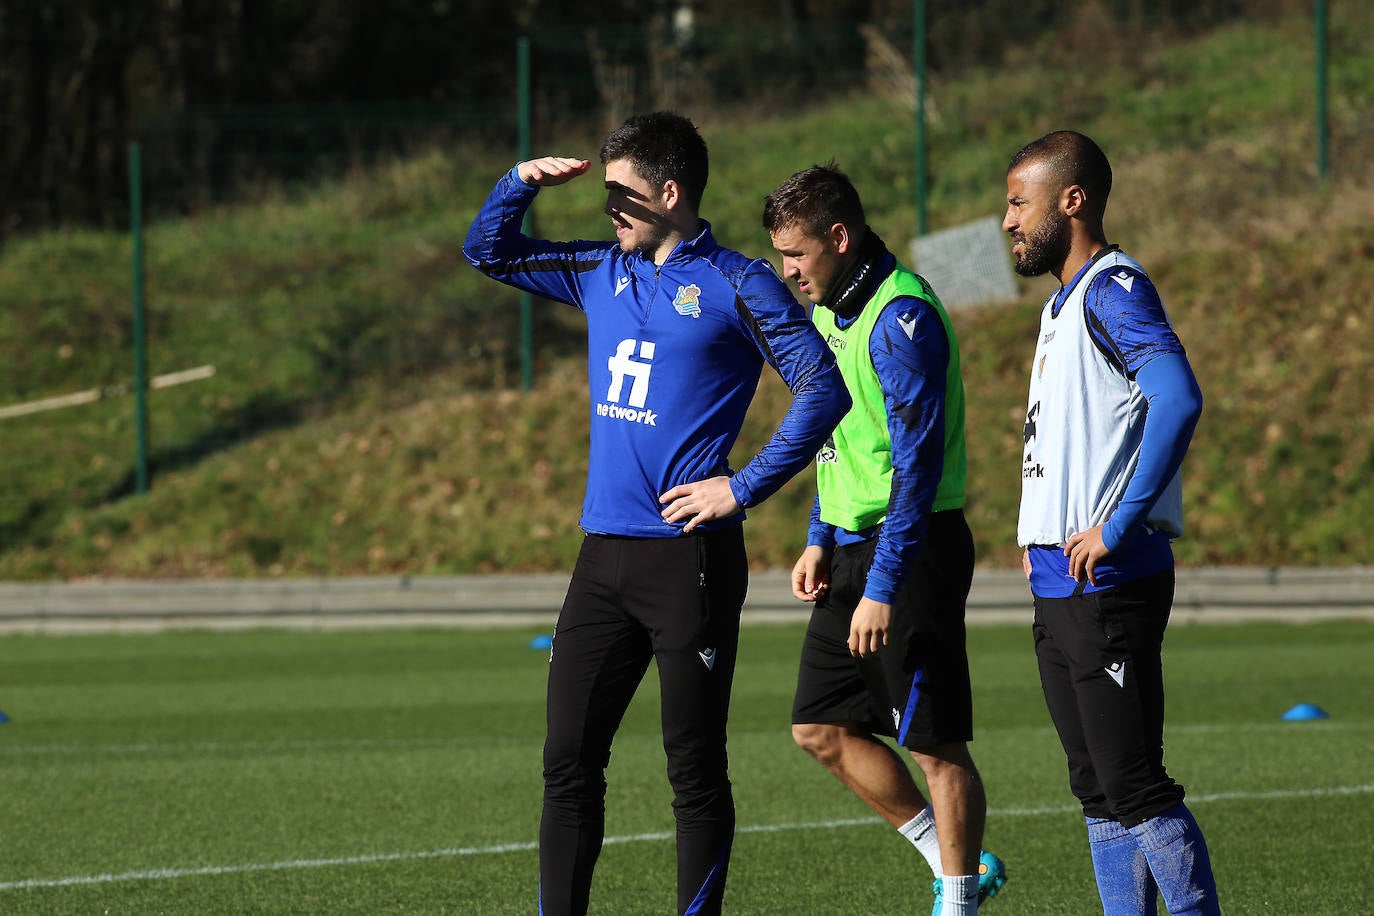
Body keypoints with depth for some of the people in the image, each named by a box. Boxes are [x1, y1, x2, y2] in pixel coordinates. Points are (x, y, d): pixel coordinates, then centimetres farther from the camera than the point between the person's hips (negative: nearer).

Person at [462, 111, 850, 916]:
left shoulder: (736, 286, -6)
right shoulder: (604, 274, 14)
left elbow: (824, 390, -10)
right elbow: (489, 252, 24)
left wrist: (745, 486, -14)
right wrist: (523, 182, 4)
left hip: (690, 559, -6)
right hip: (603, 555, 6)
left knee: (695, 770, 0)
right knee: (569, 762, 4)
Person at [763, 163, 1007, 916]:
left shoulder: (901, 318, -19)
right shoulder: (829, 310, 12)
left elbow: (918, 462, -23)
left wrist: (883, 587, -24)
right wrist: (820, 541, 16)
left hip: (912, 548, -10)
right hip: (852, 545, 10)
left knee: (935, 743, -4)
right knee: (820, 728, 11)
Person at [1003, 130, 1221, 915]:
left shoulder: (1113, 289, -13)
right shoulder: (1065, 299, 18)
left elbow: (1178, 400, -27)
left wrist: (1117, 527, -26)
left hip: (1109, 584, -10)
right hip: (1060, 586, 10)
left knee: (1134, 785, -10)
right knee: (1099, 791, 11)